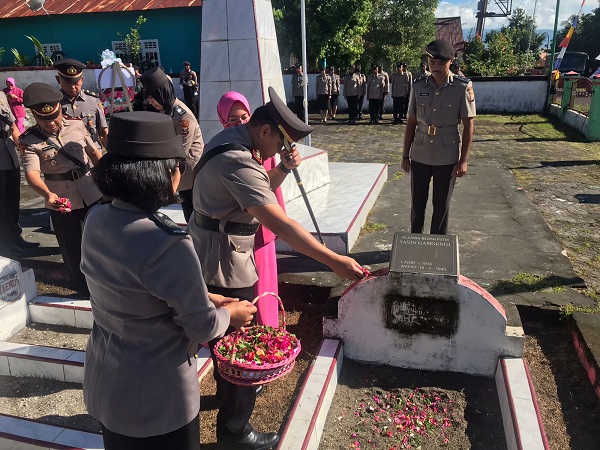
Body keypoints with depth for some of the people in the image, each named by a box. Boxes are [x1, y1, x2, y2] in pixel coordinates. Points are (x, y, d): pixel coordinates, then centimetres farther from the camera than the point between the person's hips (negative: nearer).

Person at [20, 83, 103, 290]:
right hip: (61, 199, -2)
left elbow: (94, 152, 9)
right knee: (71, 245, 10)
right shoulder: (29, 140, -12)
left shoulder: (77, 125, -4)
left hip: (91, 192, 2)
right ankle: (82, 283, 33)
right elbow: (31, 173, -24)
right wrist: (48, 194, -43)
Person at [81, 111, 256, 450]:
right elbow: (203, 327, -21)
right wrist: (231, 313, -1)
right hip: (155, 396, -7)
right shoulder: (167, 243, -33)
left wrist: (207, 297, 5)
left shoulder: (98, 219, -8)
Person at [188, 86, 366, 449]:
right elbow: (280, 224, -36)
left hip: (213, 251, 10)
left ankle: (231, 391, 50)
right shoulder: (238, 161, -28)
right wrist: (335, 261, -37)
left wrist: (285, 168, -5)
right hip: (223, 259, -10)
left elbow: (262, 189, 14)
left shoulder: (231, 138, 4)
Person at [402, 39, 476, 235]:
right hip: (420, 155, 2)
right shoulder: (418, 85, 0)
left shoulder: (462, 87, -7)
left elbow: (468, 125, -5)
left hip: (447, 157, -2)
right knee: (417, 202, 11)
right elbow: (411, 122, 6)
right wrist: (405, 154, 6)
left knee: (442, 205, 9)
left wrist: (463, 160, -8)